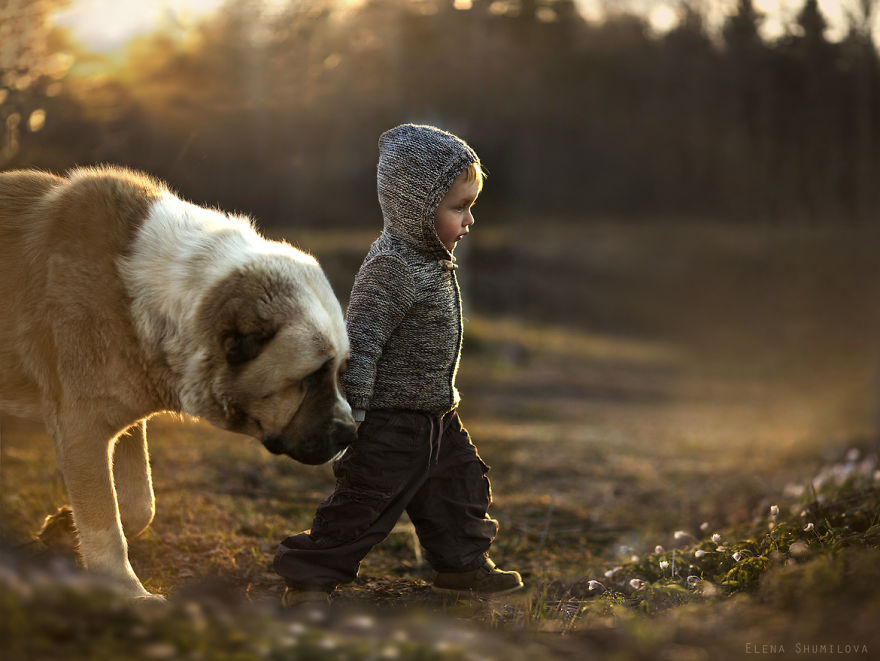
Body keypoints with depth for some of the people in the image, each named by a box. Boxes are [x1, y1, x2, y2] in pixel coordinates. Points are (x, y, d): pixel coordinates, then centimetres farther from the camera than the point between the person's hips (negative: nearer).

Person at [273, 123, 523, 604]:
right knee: (366, 502, -3)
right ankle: (308, 575, 10)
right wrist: (351, 411, -25)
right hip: (390, 423, -9)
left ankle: (461, 563, 36)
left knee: (459, 484, 19)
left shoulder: (431, 260, 7)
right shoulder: (391, 268, -24)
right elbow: (359, 342, -25)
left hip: (435, 415, 10)